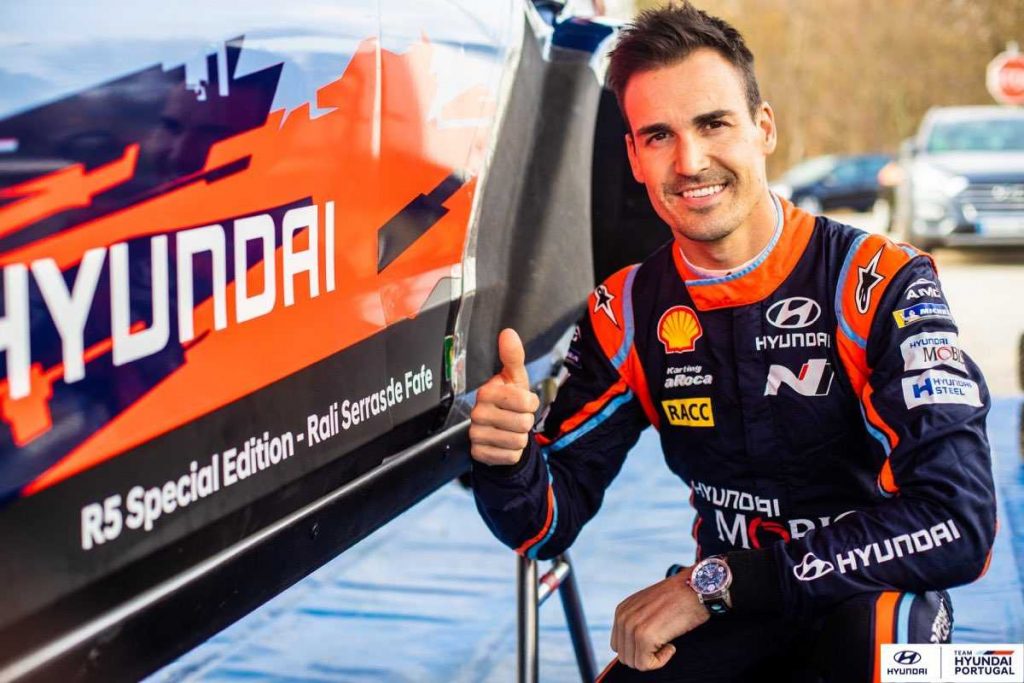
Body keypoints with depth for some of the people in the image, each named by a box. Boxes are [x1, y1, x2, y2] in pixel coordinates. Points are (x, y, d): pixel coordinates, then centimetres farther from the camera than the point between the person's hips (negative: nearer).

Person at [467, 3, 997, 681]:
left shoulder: (880, 285, -15)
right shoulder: (628, 313, -2)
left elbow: (959, 524, -24)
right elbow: (549, 527, -1)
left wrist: (717, 581, -24)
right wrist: (505, 461, -26)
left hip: (870, 606, -4)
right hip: (729, 623, 5)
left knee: (872, 626, -36)